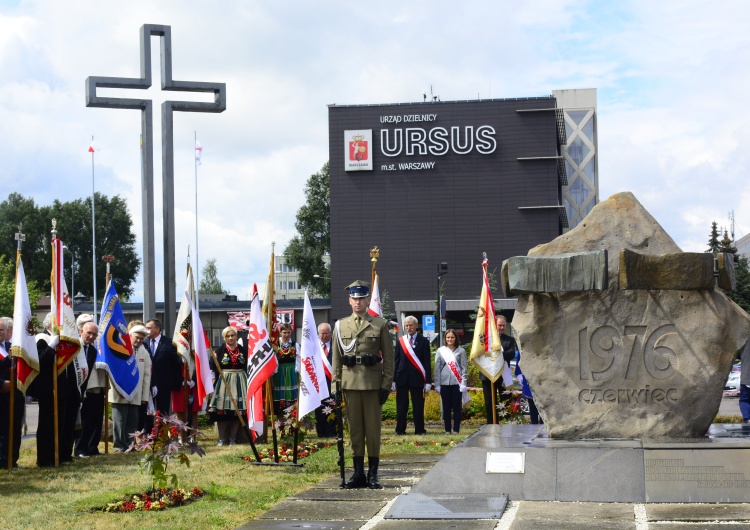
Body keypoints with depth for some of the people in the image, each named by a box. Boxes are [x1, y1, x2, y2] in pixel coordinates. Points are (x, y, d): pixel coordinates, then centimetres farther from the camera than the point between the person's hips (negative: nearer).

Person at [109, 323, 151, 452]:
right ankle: (119, 446, 6)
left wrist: (145, 396, 4)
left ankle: (130, 445, 10)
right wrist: (116, 387, -9)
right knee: (119, 421, -1)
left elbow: (147, 375, 8)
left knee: (132, 422, 4)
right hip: (120, 394, -3)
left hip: (136, 395, 3)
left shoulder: (144, 353, 9)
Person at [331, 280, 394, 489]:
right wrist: (335, 385, 4)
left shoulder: (380, 324, 4)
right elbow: (336, 359, 10)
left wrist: (386, 384, -5)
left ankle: (373, 474, 6)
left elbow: (389, 357, 2)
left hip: (373, 383, -2)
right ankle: (358, 473, 10)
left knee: (373, 428, 1)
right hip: (350, 383, 2)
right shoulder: (340, 326, 10)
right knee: (354, 429, 4)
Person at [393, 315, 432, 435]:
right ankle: (400, 429, 9)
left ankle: (419, 429, 7)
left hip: (417, 378, -2)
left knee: (418, 406, 1)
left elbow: (427, 362, 1)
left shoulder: (423, 341, 3)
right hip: (402, 377, 2)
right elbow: (396, 361, 9)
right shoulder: (400, 341, 9)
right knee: (401, 406, 4)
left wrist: (428, 381, -5)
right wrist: (394, 379, 4)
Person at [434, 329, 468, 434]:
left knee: (457, 407, -1)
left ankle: (456, 430, 4)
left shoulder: (461, 351, 5)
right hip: (444, 383, 1)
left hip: (457, 383, -1)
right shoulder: (440, 351, 8)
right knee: (446, 407, 3)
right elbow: (437, 368, 7)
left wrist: (464, 384, -6)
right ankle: (447, 430, 7)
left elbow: (464, 368, 3)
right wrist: (437, 385, 2)